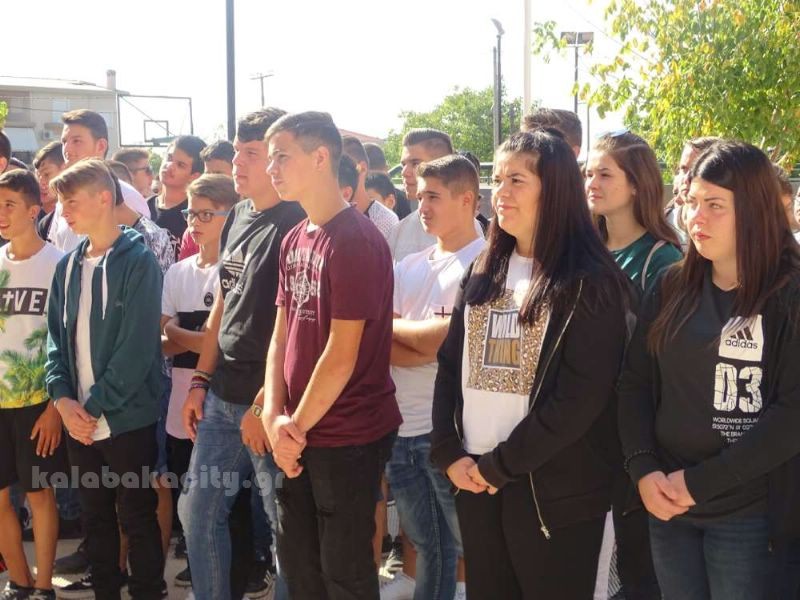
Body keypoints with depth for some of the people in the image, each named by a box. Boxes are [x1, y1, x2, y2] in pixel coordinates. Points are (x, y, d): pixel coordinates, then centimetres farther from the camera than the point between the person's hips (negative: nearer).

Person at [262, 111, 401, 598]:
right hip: (298, 436, 8)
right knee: (297, 560, 19)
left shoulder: (356, 241, -17)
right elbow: (281, 336, 8)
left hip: (349, 435, -8)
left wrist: (298, 425, -10)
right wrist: (275, 418, -4)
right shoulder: (294, 240, 9)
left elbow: (342, 354, -19)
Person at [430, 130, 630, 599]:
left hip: (553, 490, -6)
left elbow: (581, 399, -16)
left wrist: (499, 464, -14)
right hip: (475, 482, 6)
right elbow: (450, 367, 9)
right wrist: (449, 454, -3)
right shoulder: (484, 272, 11)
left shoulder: (590, 283, -9)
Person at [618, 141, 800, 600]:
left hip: (749, 513, -4)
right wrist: (643, 469, -8)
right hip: (667, 505, 4)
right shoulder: (672, 288, 6)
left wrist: (700, 483, -16)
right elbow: (636, 382, 6)